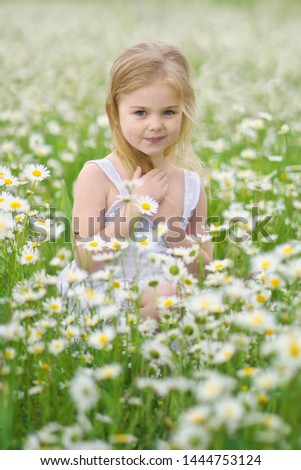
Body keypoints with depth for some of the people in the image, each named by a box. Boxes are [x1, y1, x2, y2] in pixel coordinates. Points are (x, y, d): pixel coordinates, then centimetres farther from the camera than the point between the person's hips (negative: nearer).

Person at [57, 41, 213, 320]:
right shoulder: (97, 175, -7)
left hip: (161, 309, 1)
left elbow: (204, 271, 8)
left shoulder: (192, 184, 4)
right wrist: (135, 208, -15)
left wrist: (168, 222, -8)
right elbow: (85, 264, -11)